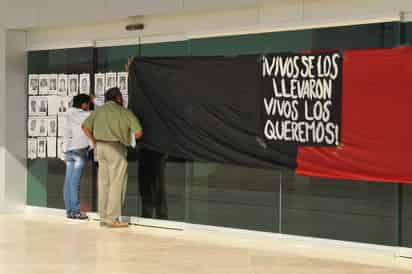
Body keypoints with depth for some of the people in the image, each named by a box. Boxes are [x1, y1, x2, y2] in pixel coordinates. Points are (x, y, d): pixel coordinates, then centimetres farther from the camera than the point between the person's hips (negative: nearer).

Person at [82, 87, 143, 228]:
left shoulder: (99, 110, 11)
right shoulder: (124, 112, -3)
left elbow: (85, 126, 4)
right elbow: (139, 132, -8)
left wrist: (94, 142, 11)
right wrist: (133, 138, 15)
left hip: (100, 147, 6)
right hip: (116, 148, -6)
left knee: (104, 184, 10)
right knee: (116, 184, -2)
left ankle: (103, 218, 13)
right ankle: (112, 219, -5)